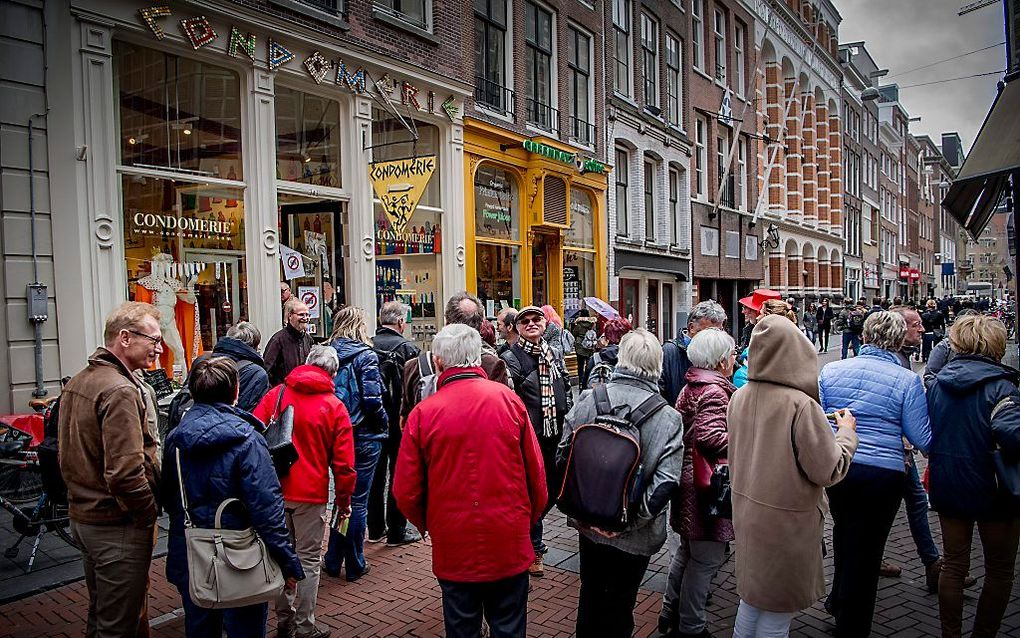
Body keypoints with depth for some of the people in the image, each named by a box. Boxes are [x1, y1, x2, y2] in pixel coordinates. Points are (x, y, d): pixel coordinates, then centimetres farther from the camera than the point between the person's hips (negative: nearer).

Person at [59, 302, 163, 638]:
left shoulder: (77, 382, 9)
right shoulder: (120, 390, -23)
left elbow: (71, 454, 16)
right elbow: (125, 474, -28)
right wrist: (150, 513, -14)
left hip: (81, 516, 10)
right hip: (118, 525, -10)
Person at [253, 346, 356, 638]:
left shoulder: (276, 395, 1)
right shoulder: (335, 407, -6)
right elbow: (343, 462, -6)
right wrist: (343, 500, 6)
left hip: (274, 492, 3)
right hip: (311, 494, -3)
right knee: (308, 560, 9)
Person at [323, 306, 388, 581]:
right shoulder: (365, 355, -13)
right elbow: (372, 400, -19)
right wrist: (384, 425, -3)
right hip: (363, 436, -5)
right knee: (357, 500, 6)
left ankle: (333, 561, 27)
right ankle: (354, 565, 18)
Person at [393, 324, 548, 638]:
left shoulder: (423, 412, -11)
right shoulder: (509, 399, -9)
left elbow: (406, 492, -6)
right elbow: (536, 473, -3)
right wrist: (529, 521, 14)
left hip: (453, 548, 0)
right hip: (509, 545, 1)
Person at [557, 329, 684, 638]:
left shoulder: (588, 400, -11)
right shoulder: (668, 418, -15)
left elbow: (563, 456, -7)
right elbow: (665, 483, -21)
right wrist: (627, 522, -15)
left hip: (588, 523, 2)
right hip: (633, 535, -2)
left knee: (590, 594, 24)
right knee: (617, 606, 17)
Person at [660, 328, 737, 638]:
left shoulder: (692, 386, 11)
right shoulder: (714, 391, -18)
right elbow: (712, 437, -31)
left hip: (689, 479, 10)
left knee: (687, 551, 23)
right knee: (706, 559, 4)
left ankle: (671, 613, 36)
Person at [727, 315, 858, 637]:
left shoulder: (739, 397, -4)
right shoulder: (801, 405, -24)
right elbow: (828, 471, -17)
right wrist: (846, 432, -1)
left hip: (747, 513, 6)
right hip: (786, 523, -6)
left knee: (751, 594, 23)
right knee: (776, 611, 11)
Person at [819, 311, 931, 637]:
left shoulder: (831, 370, -1)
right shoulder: (907, 381, -9)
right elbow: (922, 439, -7)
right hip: (883, 474, -3)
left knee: (844, 532, 27)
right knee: (866, 550, 10)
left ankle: (838, 600, 44)